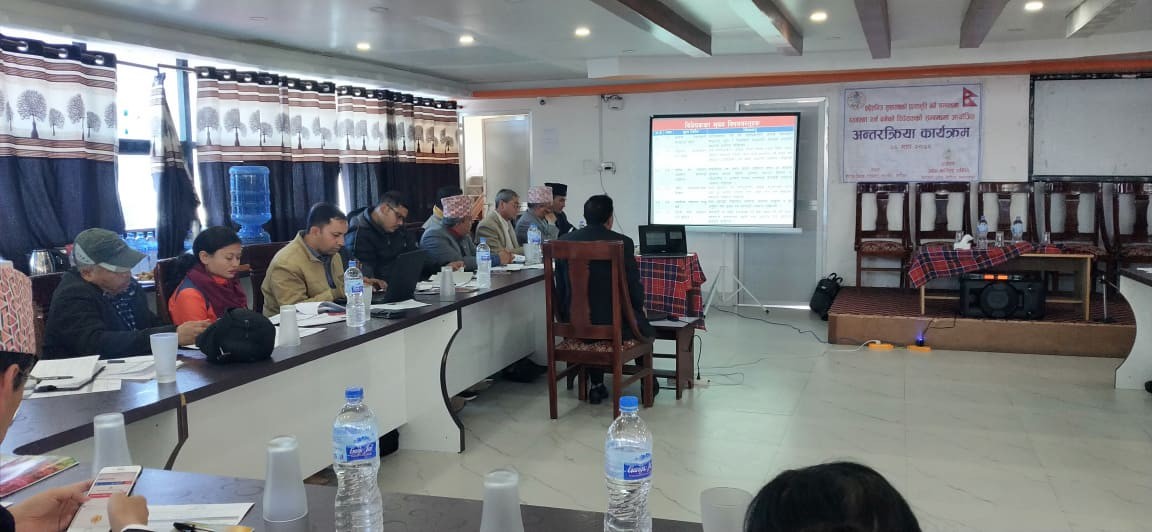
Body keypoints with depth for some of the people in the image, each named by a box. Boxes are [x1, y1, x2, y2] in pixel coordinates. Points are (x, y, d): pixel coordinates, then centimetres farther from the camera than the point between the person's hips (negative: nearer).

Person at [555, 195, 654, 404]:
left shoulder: (565, 240, 0)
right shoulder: (622, 242, -12)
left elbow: (561, 285, 7)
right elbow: (634, 285, -7)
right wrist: (640, 306, 15)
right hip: (614, 325, -3)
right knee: (644, 327, 29)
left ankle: (597, 386, 34)